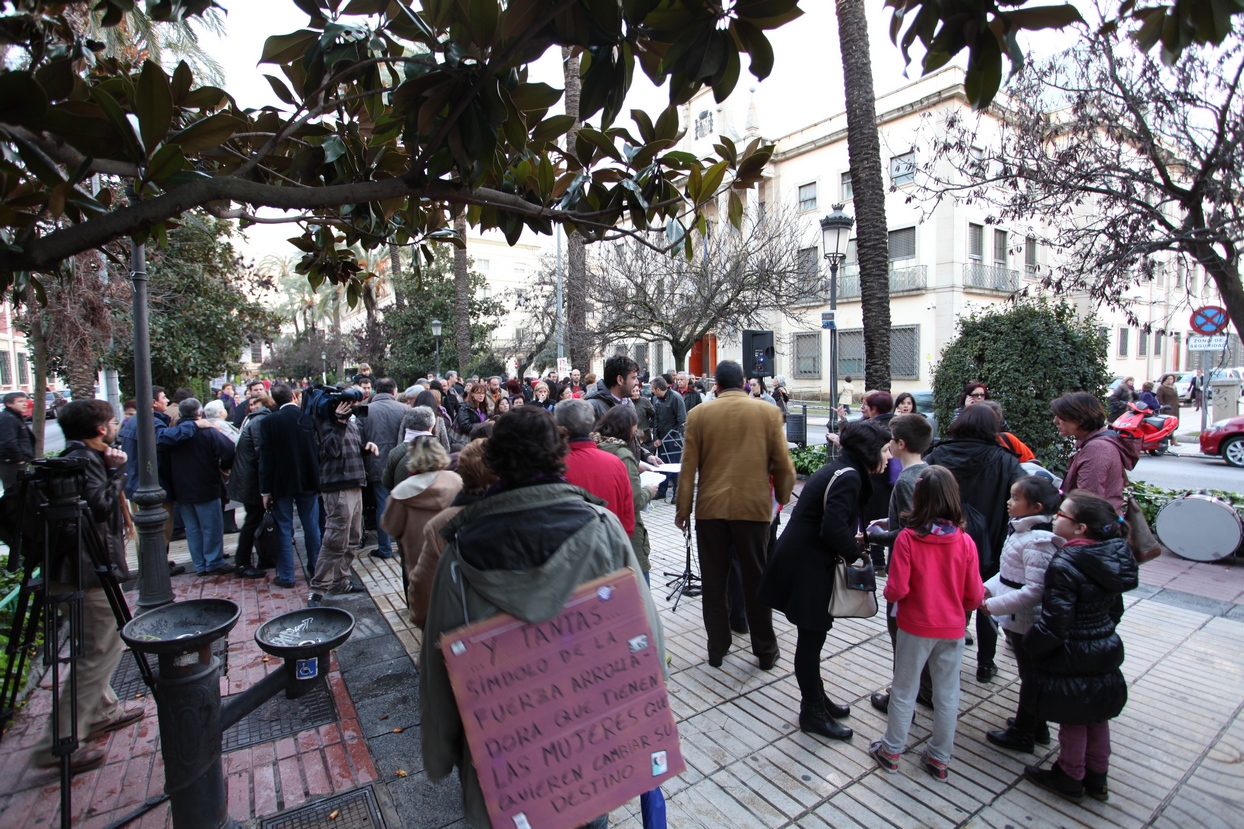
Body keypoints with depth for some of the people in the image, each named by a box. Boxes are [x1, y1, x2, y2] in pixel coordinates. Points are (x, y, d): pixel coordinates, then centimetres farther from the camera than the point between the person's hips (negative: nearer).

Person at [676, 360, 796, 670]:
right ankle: (766, 651, 26)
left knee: (714, 582, 12)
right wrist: (782, 499, 16)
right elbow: (783, 465, 0)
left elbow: (688, 467, -1)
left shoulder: (698, 414, -2)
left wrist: (683, 509, 7)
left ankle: (717, 649, 24)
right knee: (756, 580, 13)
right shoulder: (769, 412, -2)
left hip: (710, 508, 0)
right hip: (754, 507, 0)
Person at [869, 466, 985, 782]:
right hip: (952, 629, 2)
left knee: (904, 691, 14)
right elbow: (975, 595, -4)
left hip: (915, 627, -2)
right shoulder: (965, 542, -11)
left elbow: (897, 590, -18)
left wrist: (888, 592, 4)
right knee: (947, 695, 17)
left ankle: (891, 751, 29)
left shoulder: (907, 539, -20)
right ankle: (940, 758, 31)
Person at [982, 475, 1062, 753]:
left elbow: (1034, 590, -29)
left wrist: (994, 605, -25)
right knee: (1031, 674, 22)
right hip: (1019, 619, 9)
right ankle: (1035, 726, 39)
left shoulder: (1037, 541, -26)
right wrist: (989, 588, 0)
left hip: (1025, 621, -9)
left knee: (1030, 675, 9)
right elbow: (1010, 572, 13)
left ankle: (1022, 733, 25)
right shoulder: (1021, 531, 3)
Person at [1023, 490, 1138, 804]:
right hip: (1105, 653, 8)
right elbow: (1115, 609, 11)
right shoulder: (1112, 558, -1)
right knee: (1097, 719, 21)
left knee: (1073, 722, 10)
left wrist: (1031, 646, -11)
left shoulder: (1065, 564, -27)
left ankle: (1069, 780, 28)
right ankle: (1096, 779, 37)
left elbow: (1055, 622, -25)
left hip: (1071, 660, -8)